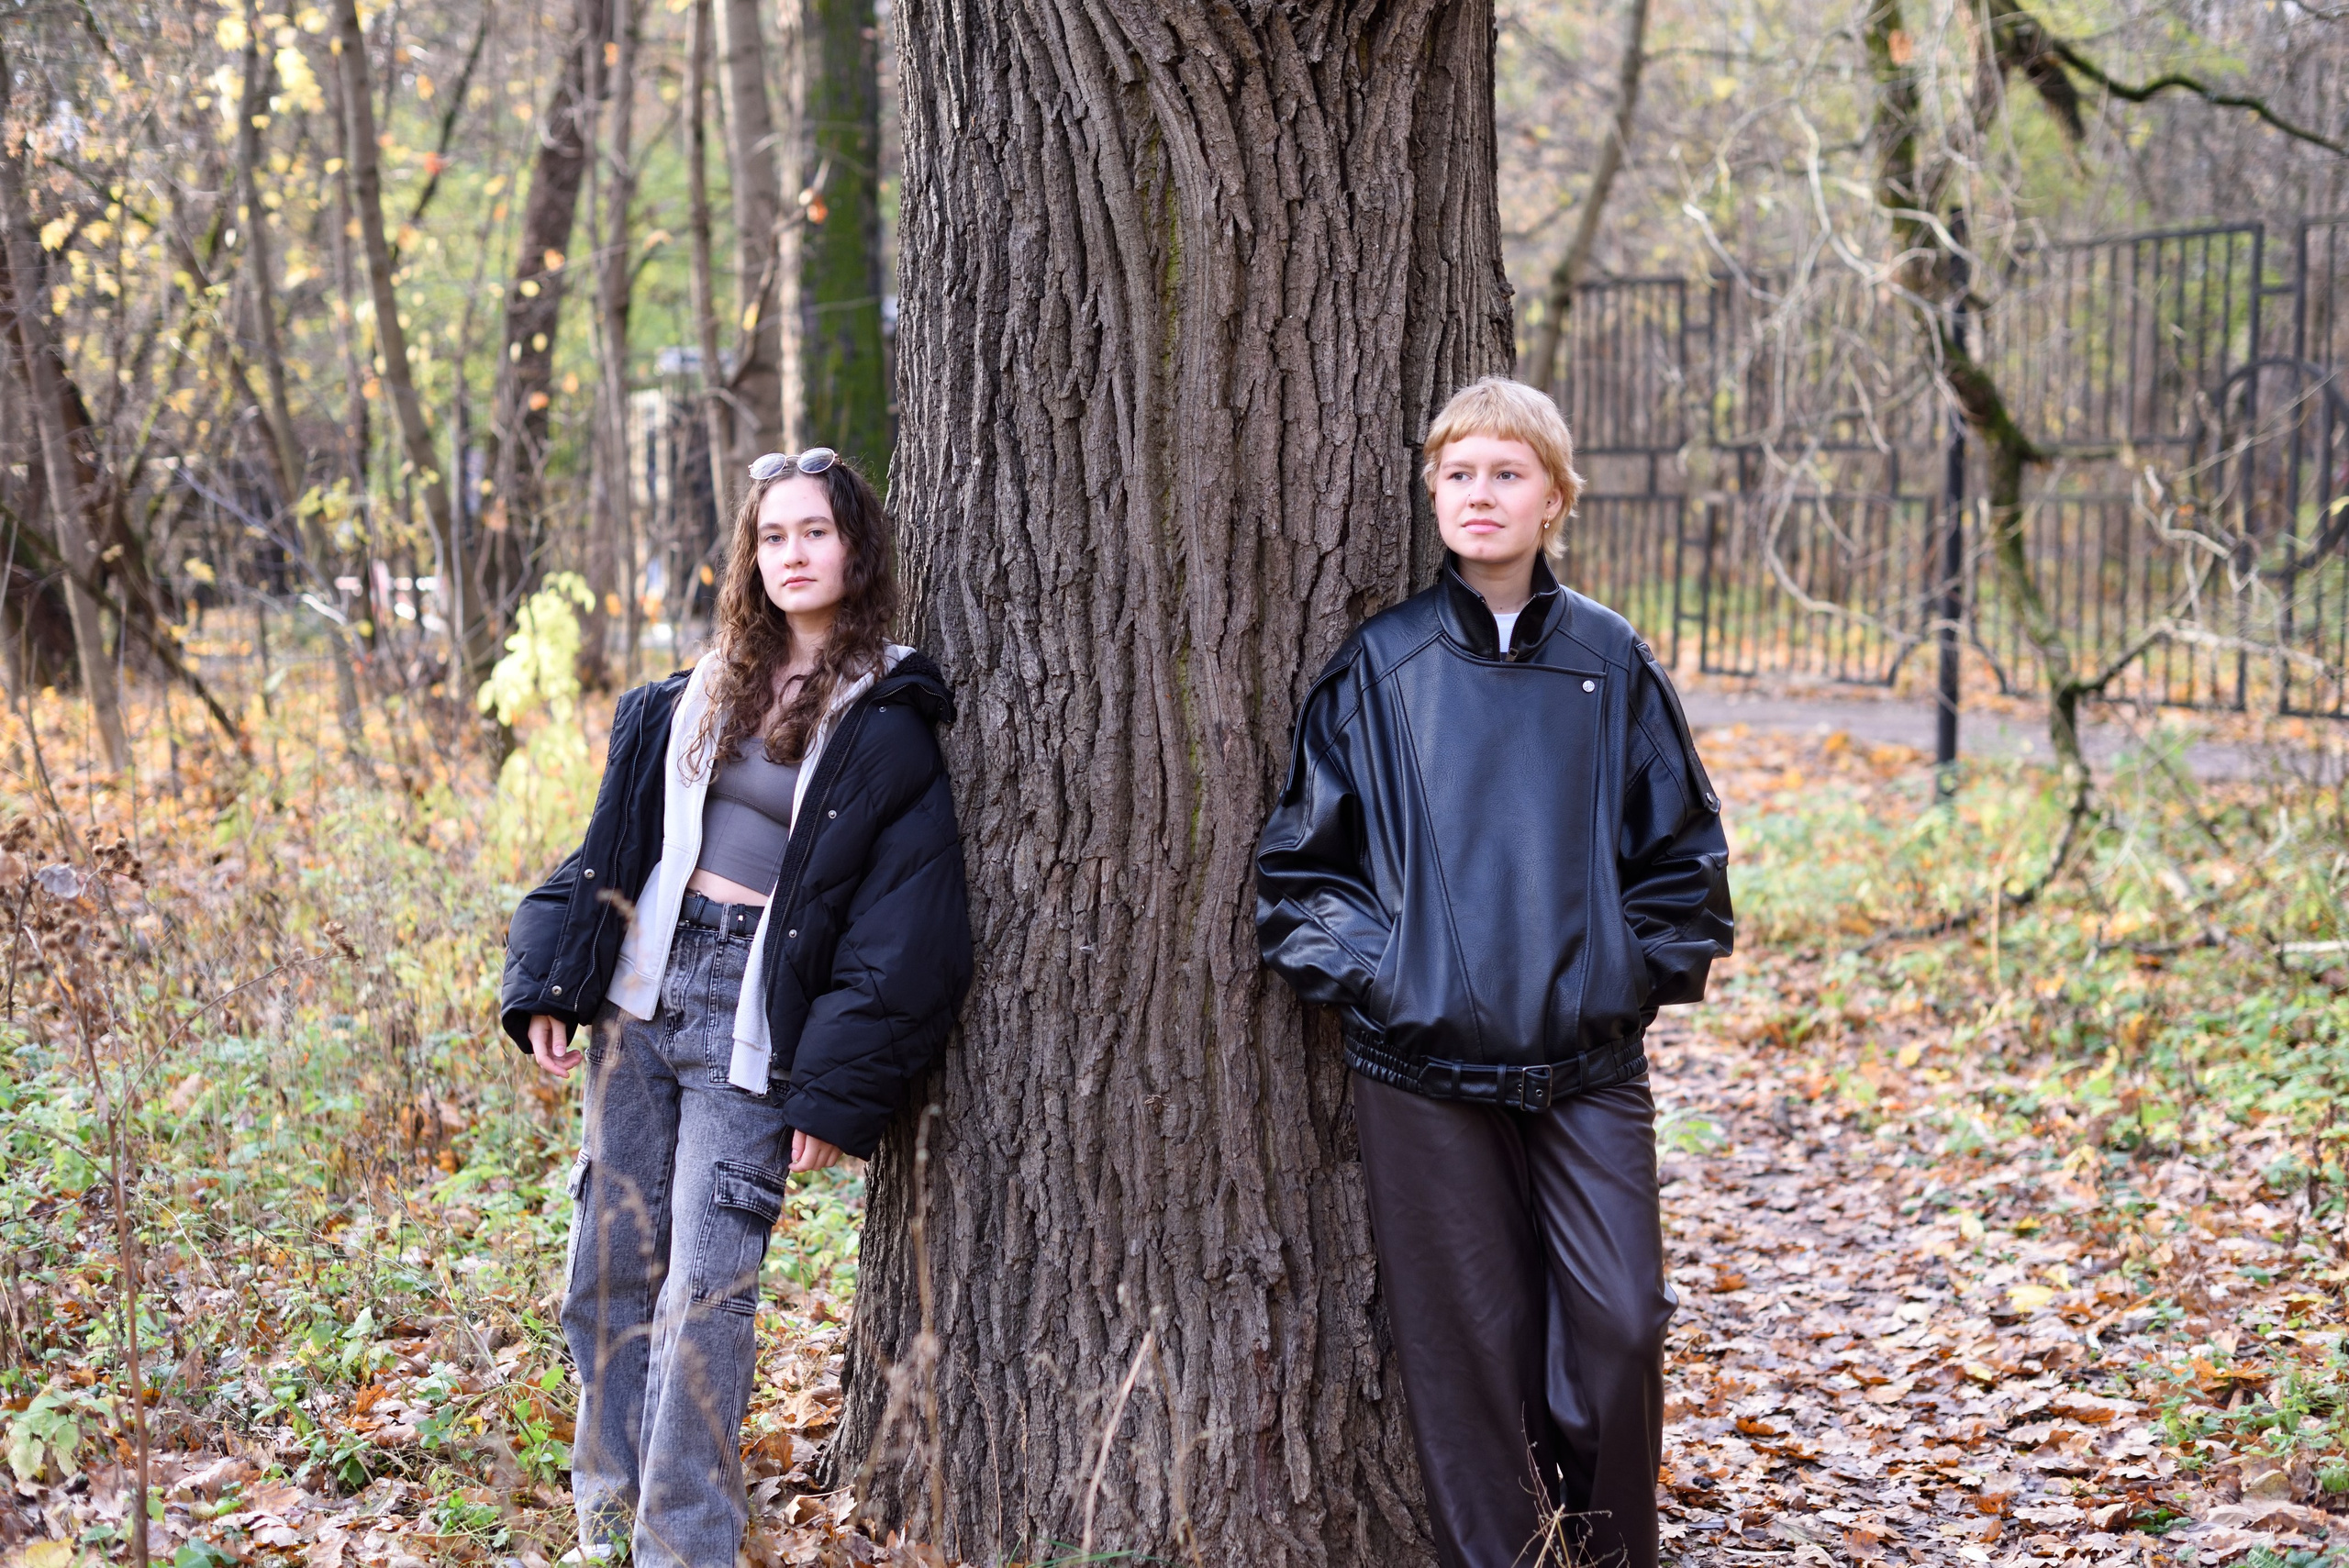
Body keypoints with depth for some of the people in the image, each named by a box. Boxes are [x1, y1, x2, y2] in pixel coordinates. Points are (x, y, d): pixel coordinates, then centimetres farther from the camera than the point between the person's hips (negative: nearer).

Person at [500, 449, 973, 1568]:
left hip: (752, 1014, -5)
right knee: (612, 1260, 8)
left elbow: (906, 932, -6)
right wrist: (550, 984, 4)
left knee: (707, 1284, -8)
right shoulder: (696, 697, 13)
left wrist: (835, 1090, -10)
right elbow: (614, 846, 14)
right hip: (642, 982, 5)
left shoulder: (890, 727, -3)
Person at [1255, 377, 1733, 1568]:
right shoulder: (1379, 664, 3)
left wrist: (1643, 972, 2)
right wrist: (1362, 970, -3)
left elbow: (1680, 846, 12)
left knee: (1620, 1321, -2)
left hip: (1588, 1057, 1)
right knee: (1471, 1340, 3)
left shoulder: (1610, 663, 6)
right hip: (1423, 1063, -1)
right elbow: (1301, 854, 7)